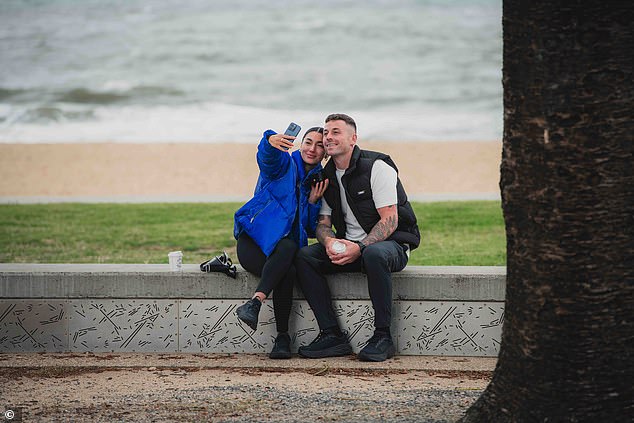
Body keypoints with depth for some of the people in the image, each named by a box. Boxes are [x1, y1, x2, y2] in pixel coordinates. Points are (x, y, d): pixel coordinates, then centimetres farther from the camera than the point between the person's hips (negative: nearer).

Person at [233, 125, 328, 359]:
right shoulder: (285, 163, 6)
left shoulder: (319, 182, 17)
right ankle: (282, 337, -36)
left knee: (288, 248, -37)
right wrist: (271, 141, -47)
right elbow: (267, 156, -22)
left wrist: (313, 202, -1)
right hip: (253, 240, -3)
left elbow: (312, 230, 16)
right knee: (287, 272, -35)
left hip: (284, 244, 3)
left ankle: (255, 303, -48)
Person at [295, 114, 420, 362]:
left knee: (374, 254, -41)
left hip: (391, 244, -6)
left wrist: (360, 247, -29)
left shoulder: (377, 167, -12)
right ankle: (332, 335, -18)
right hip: (350, 246, 6)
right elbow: (323, 223, 9)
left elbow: (390, 220, -17)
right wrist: (329, 242, -16)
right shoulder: (326, 176, 9)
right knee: (304, 256, -17)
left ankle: (383, 337, -29)